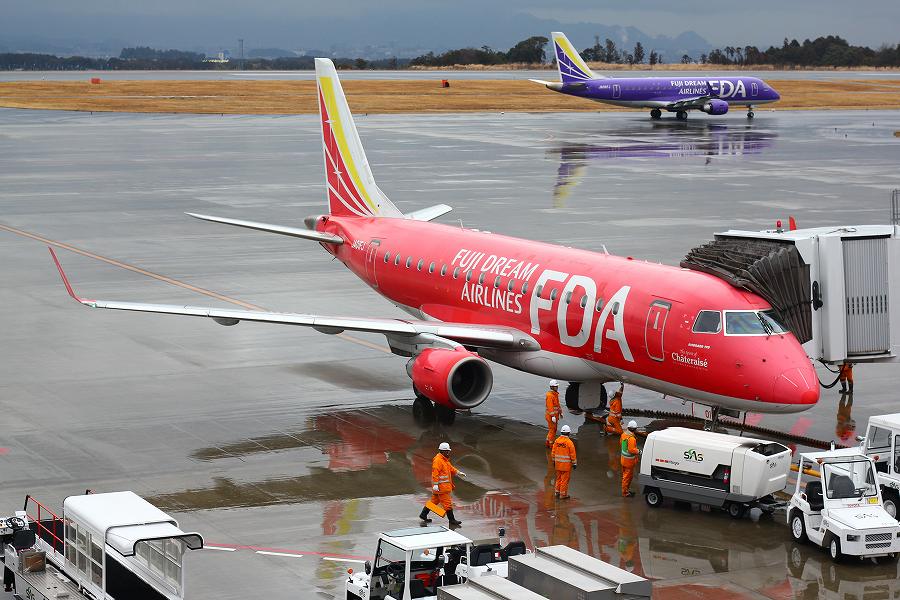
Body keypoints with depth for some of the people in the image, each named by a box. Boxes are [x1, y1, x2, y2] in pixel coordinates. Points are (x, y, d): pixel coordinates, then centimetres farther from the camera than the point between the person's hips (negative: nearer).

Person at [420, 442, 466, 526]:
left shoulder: (444, 459, 16)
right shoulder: (438, 460, -18)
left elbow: (451, 468, 28)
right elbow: (435, 473, -23)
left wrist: (459, 473, 19)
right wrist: (435, 484, -27)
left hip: (444, 485, 11)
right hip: (441, 486, -11)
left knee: (434, 500, 18)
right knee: (447, 503, -5)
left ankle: (423, 515, 27)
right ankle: (452, 520, 1)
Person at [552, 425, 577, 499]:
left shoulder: (556, 441, 0)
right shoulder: (569, 442, -16)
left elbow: (553, 452, 7)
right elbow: (572, 454, -13)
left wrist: (554, 461, 18)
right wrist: (574, 463, -5)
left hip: (558, 463, 5)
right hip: (566, 464, -5)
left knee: (559, 478, 17)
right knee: (565, 479, 2)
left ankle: (558, 492, 23)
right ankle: (563, 494, 7)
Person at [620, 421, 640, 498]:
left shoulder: (624, 434, 0)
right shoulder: (631, 438, -29)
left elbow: (621, 441, 17)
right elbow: (631, 450, -29)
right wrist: (638, 452, -14)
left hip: (624, 458, 9)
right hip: (629, 460, -9)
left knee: (625, 475, 21)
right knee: (628, 476, 2)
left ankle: (626, 489, 35)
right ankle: (625, 493, 11)